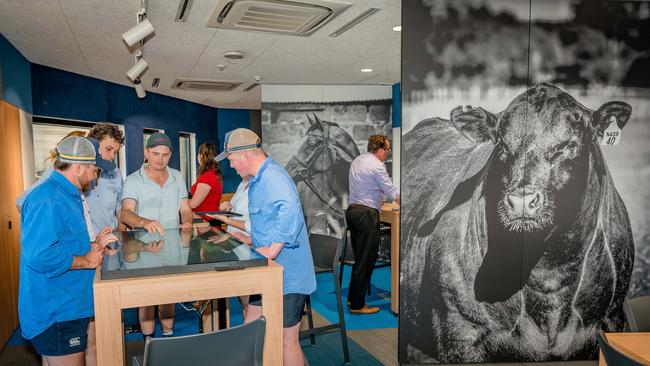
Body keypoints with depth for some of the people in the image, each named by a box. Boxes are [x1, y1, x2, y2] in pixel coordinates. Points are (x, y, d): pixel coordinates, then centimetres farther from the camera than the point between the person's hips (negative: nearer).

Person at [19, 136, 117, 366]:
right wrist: (87, 261, -19)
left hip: (76, 305, 10)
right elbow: (40, 256, -31)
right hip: (56, 313, -10)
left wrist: (92, 247, 9)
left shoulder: (68, 195, 13)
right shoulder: (48, 199, -22)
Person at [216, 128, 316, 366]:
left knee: (286, 341, 3)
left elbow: (290, 212, -41)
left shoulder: (273, 177, -22)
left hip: (287, 275, -10)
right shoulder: (258, 179, 14)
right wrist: (254, 240, 15)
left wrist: (272, 250, -35)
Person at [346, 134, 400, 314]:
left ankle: (353, 298, 23)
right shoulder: (377, 166, -12)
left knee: (359, 257, 16)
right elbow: (392, 191, -9)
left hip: (352, 210, 9)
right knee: (366, 260, -2)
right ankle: (357, 305, 4)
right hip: (366, 214, -9)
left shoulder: (357, 161, 14)